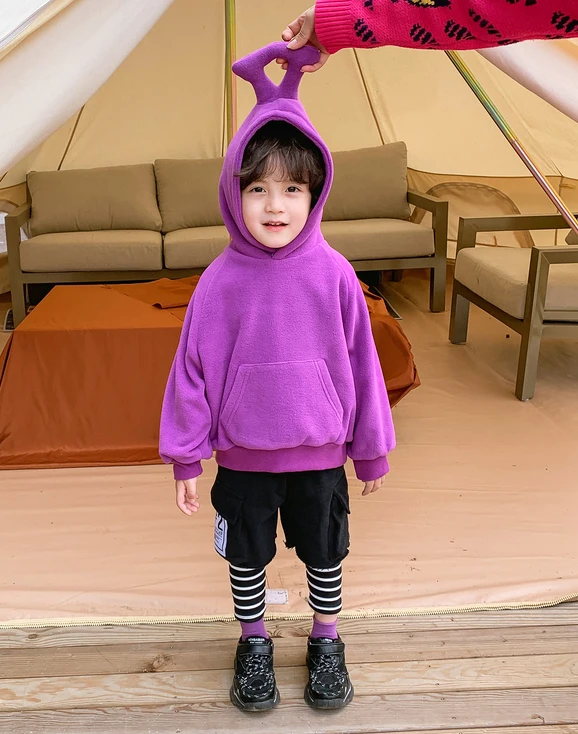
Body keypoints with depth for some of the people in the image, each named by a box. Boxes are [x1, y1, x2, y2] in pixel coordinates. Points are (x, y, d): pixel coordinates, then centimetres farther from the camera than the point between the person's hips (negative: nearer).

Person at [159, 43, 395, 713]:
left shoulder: (332, 273, -12)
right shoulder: (221, 280, -13)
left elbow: (361, 362, -4)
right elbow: (192, 369, -6)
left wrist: (372, 449, 2)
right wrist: (185, 457, -3)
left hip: (319, 454, 0)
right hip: (243, 457, 0)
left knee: (324, 554, 18)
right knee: (247, 557, 17)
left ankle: (326, 643, 43)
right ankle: (254, 645, 43)